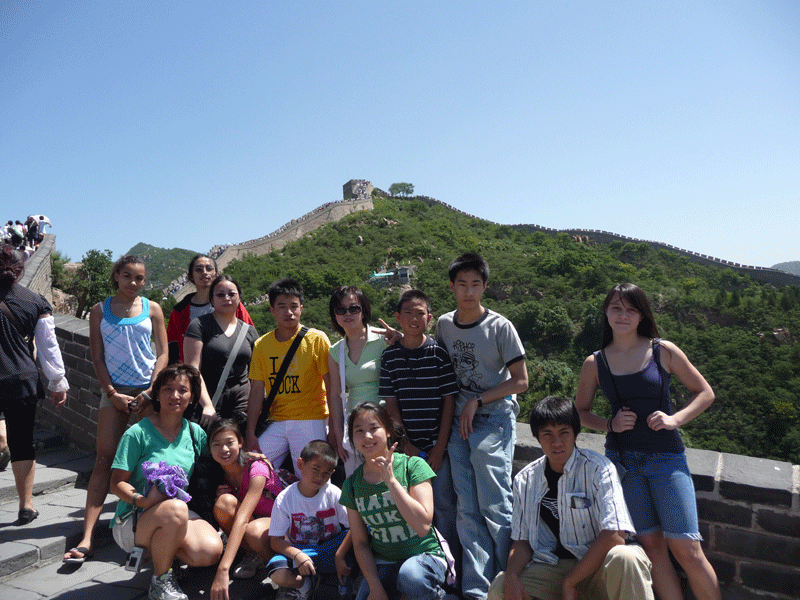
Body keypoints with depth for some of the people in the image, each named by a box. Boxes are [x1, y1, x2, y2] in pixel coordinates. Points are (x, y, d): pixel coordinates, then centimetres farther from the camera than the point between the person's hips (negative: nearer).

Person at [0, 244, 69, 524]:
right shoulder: (36, 302, 1)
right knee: (23, 442, 9)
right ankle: (26, 505, 16)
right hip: (23, 381, 1)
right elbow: (49, 347, 5)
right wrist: (58, 383, 13)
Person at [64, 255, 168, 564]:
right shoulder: (100, 310, 7)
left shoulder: (152, 309, 6)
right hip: (114, 390, 0)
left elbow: (162, 353, 4)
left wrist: (150, 392, -7)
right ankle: (87, 538, -5)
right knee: (104, 460, -5)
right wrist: (112, 393, -5)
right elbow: (97, 357, 5)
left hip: (148, 390, 0)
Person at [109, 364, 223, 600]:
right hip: (133, 519, -4)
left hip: (178, 514, 4)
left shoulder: (195, 432, 4)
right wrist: (142, 500, -29)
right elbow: (117, 483, -10)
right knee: (175, 509, -37)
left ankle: (159, 549, 9)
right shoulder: (138, 433, -9)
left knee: (210, 551, -23)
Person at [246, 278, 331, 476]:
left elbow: (331, 387, -4)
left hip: (310, 421, -3)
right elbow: (257, 390, 8)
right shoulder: (261, 345, 7)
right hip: (275, 424, 3)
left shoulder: (317, 339, -3)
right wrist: (251, 434, 3)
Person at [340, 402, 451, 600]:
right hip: (383, 563, 3)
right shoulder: (352, 484, 1)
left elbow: (423, 526, -20)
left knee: (410, 575, -34)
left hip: (424, 555, -3)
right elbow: (360, 542, 5)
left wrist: (391, 480, -23)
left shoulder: (412, 466, -11)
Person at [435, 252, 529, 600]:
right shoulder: (444, 324, 7)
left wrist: (477, 401, -9)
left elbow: (520, 381, -6)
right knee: (467, 510, 5)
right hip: (458, 424, 4)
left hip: (494, 420, -4)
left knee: (495, 508, -5)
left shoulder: (500, 327, -7)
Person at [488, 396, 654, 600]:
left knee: (624, 558, -35)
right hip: (551, 568, 3)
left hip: (598, 566, -2)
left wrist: (570, 582, -16)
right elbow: (522, 541, 10)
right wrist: (511, 576, -12)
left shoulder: (598, 468, -8)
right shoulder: (524, 480, 6)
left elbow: (614, 535, -17)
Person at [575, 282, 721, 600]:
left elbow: (705, 393, 6)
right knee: (652, 546, 8)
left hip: (666, 457, -1)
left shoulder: (663, 351, -1)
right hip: (622, 460, 1)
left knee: (686, 549, -4)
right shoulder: (594, 363, 2)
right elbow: (580, 412, 12)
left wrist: (675, 419, -10)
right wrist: (610, 424, -7)